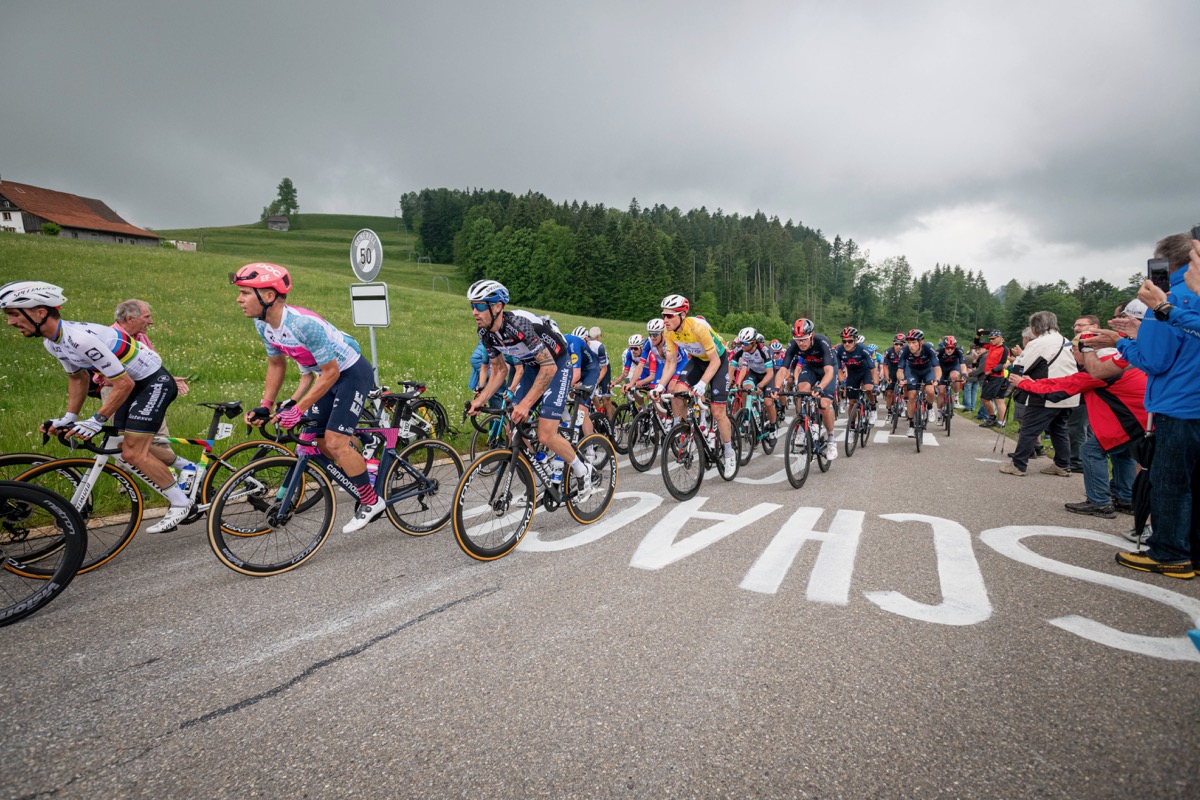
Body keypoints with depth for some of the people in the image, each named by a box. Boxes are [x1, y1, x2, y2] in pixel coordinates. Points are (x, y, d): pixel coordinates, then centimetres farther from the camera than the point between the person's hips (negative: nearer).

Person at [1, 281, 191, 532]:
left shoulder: (81, 337, -29)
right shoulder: (52, 342, 1)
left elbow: (124, 383, -27)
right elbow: (78, 378, 16)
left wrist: (96, 421, -22)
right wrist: (69, 418, 8)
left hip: (154, 381, -9)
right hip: (133, 384, 9)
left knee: (133, 454, -12)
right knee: (129, 448, 10)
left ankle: (181, 503, 1)